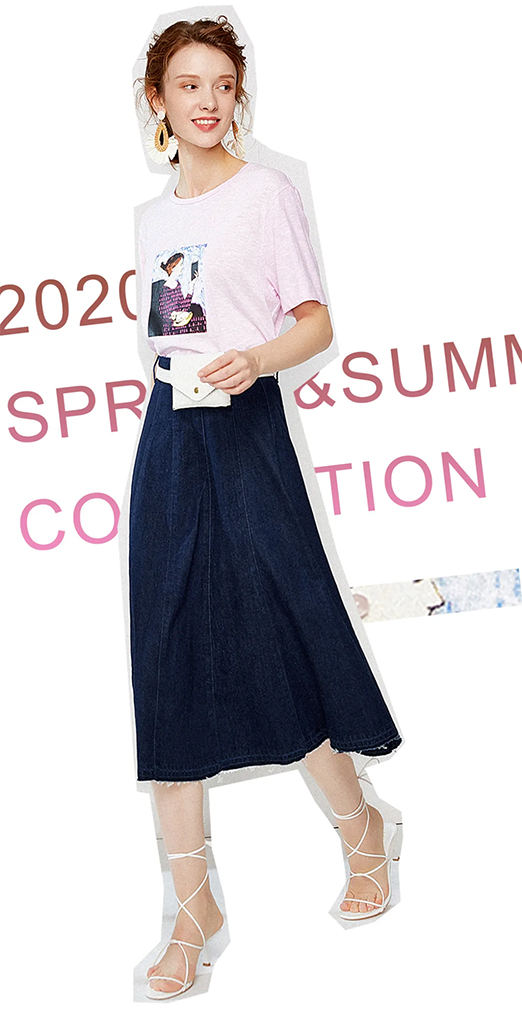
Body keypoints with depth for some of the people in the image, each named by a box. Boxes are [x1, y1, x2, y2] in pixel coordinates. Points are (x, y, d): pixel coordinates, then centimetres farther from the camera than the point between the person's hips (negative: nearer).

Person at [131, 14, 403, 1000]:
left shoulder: (267, 192, 0)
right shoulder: (153, 215, 16)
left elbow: (317, 322, -3)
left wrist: (256, 361, -22)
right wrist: (170, 425, 16)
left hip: (246, 432, -5)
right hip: (168, 437, 5)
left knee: (276, 647, -5)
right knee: (170, 666, 1)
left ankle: (362, 827, 23)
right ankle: (193, 911, 9)